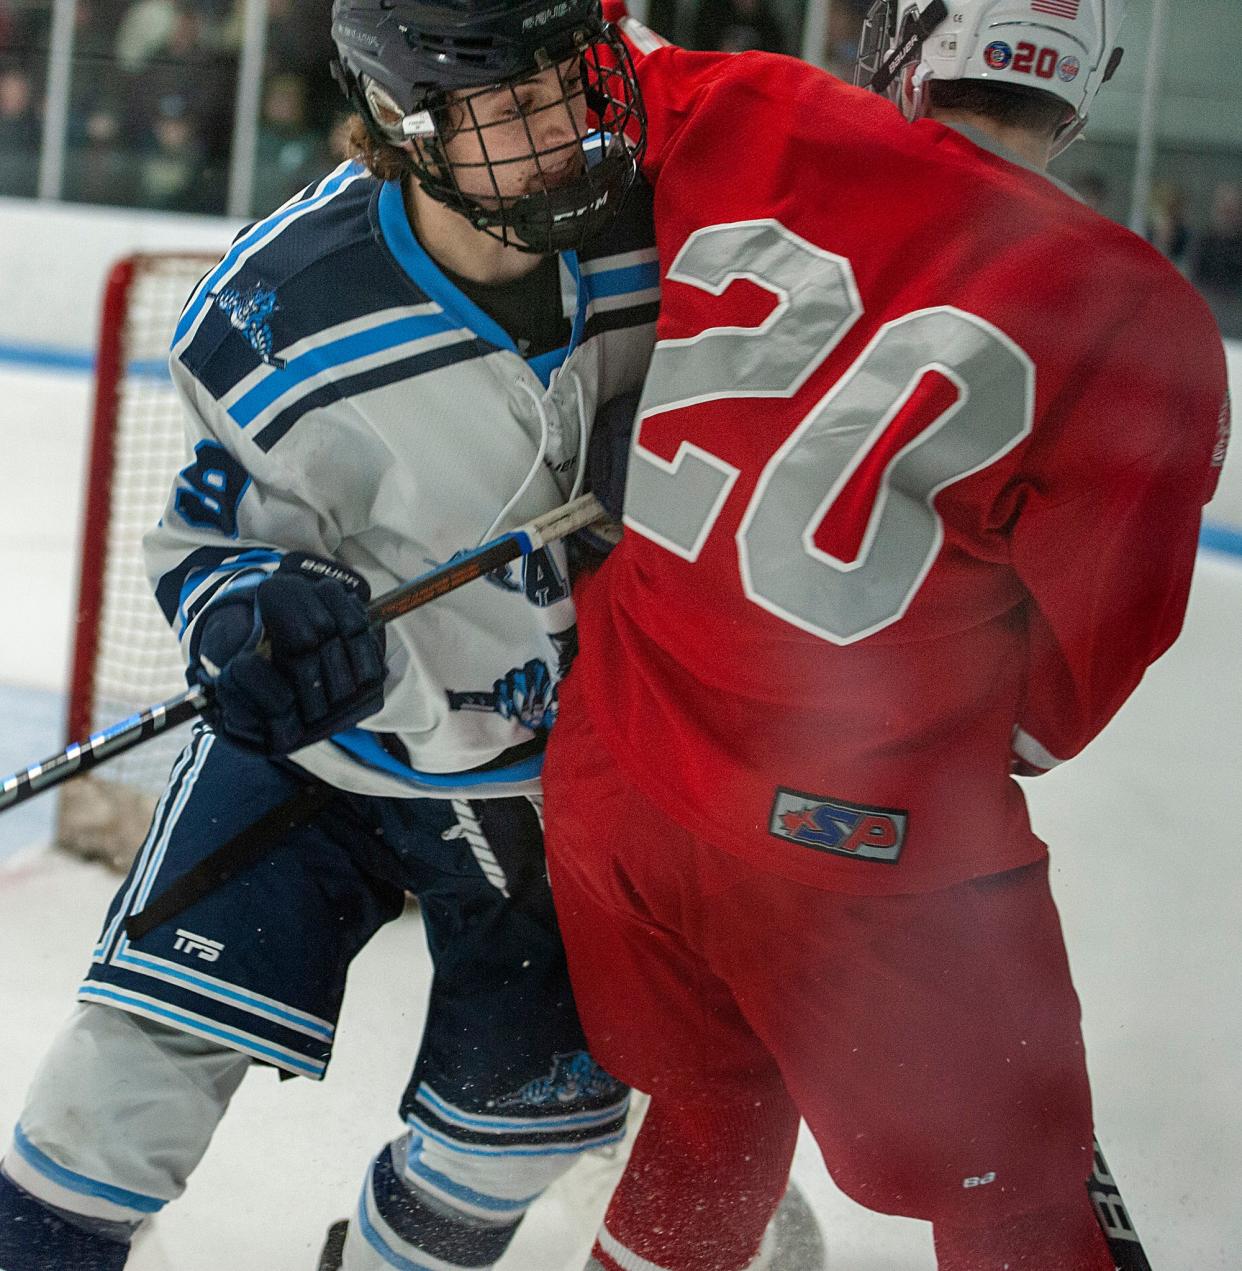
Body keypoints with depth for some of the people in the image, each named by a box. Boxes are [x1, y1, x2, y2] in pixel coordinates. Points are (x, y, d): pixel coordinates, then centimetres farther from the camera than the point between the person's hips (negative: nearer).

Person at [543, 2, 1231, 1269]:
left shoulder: (747, 125, -3)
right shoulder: (1140, 321, -12)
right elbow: (1104, 630, -8)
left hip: (614, 772, 5)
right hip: (863, 836, -5)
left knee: (713, 1115, 29)